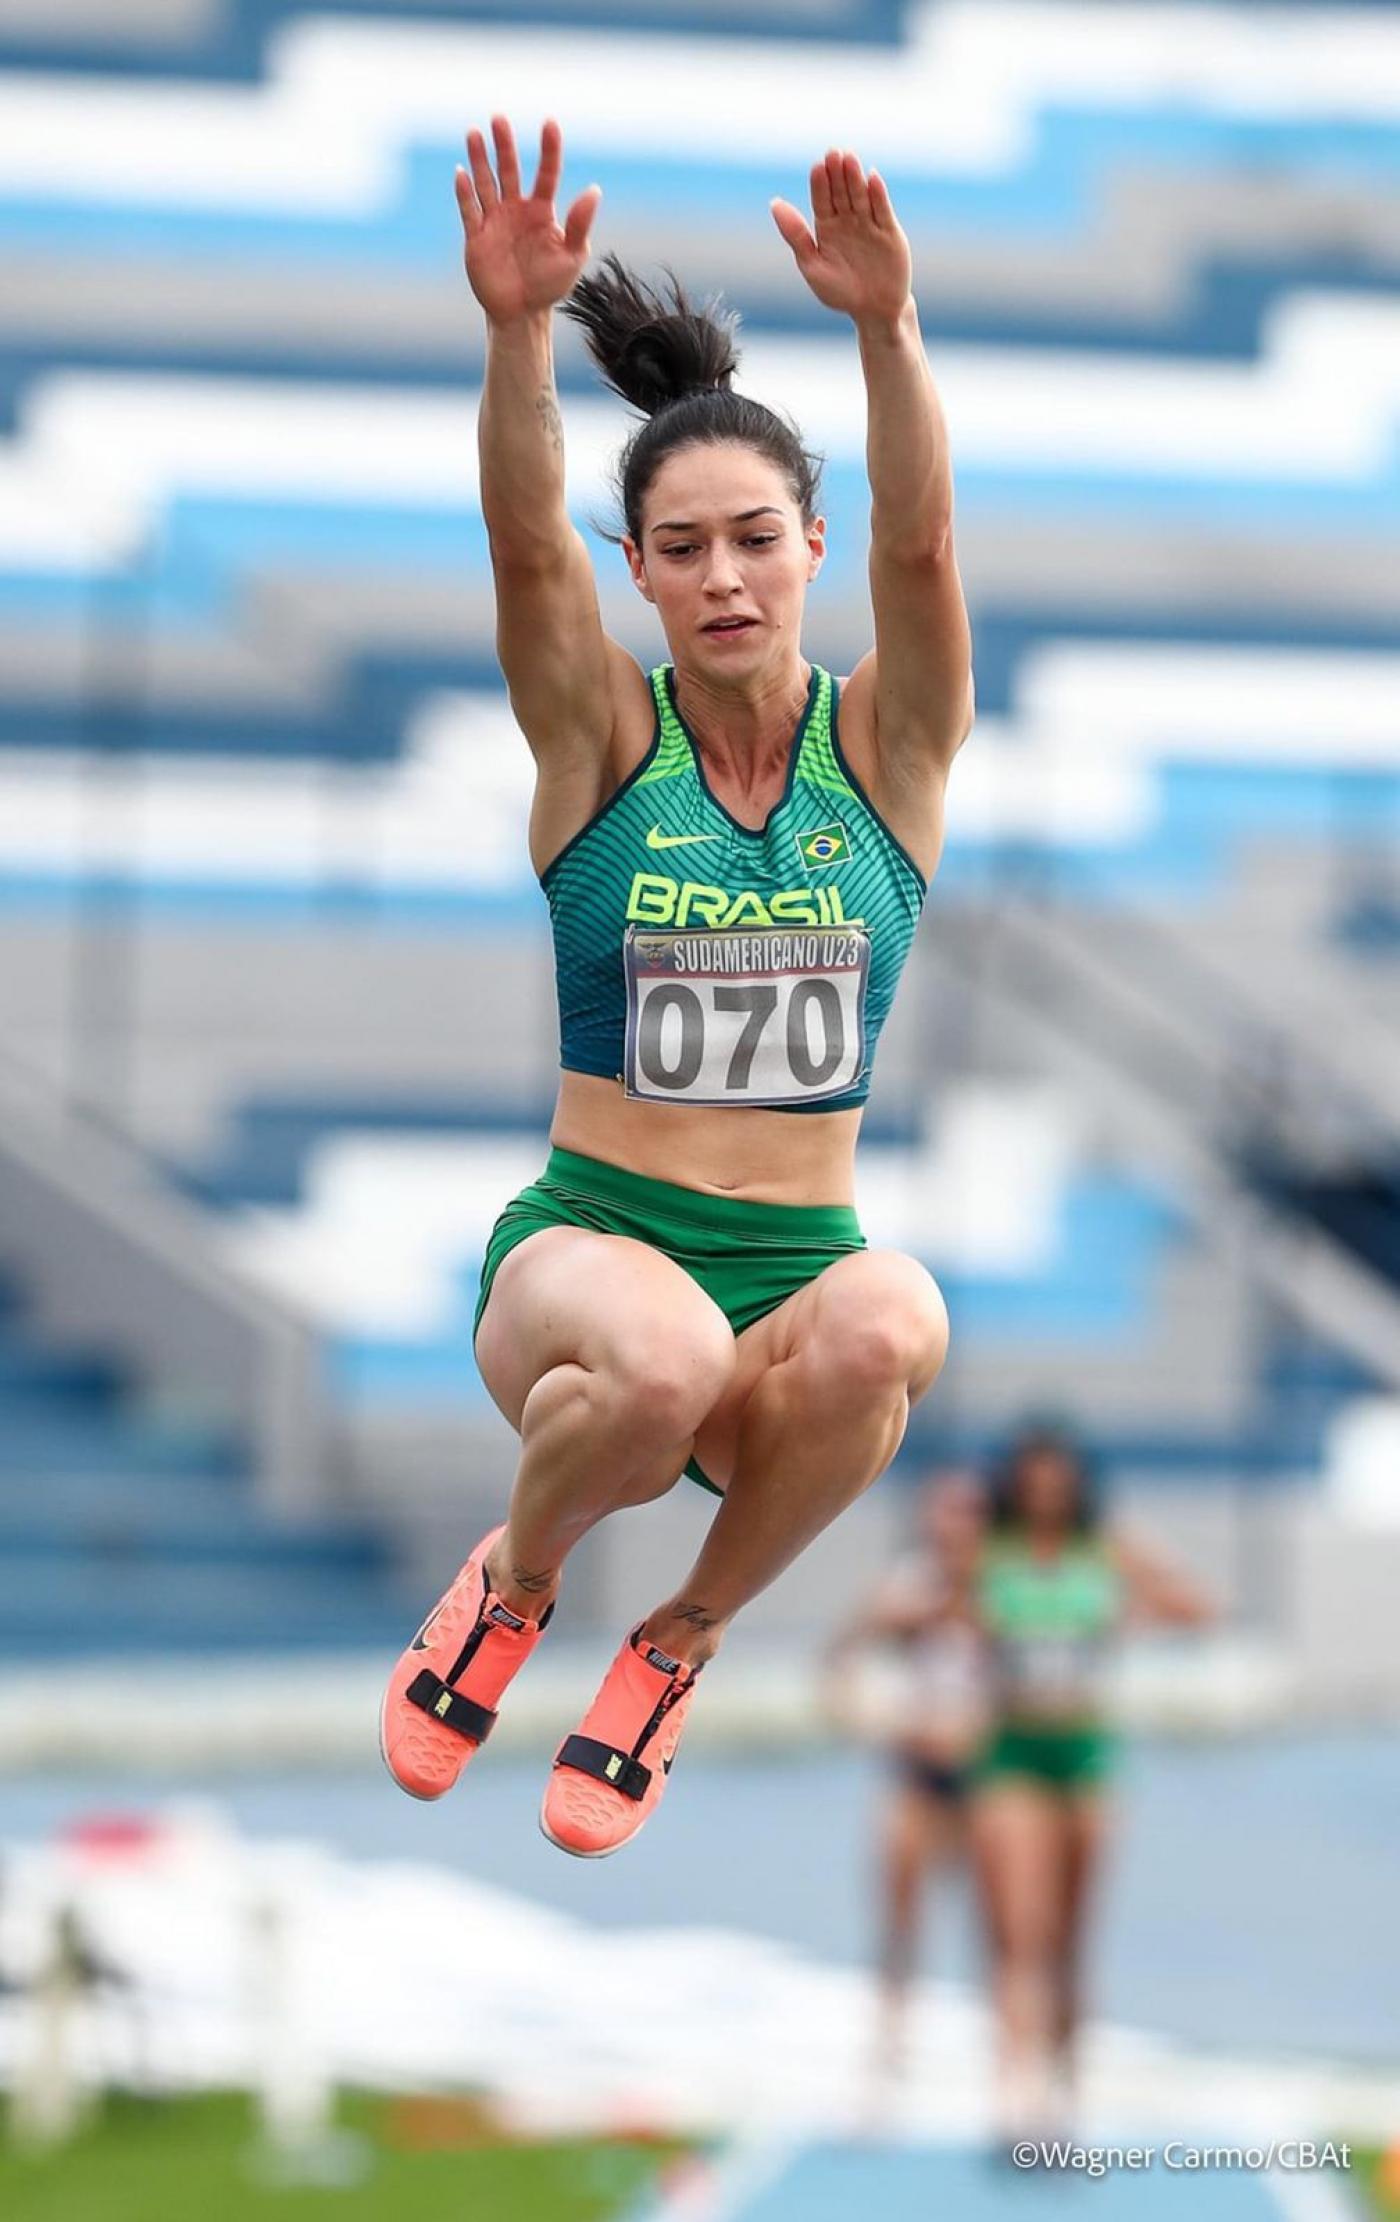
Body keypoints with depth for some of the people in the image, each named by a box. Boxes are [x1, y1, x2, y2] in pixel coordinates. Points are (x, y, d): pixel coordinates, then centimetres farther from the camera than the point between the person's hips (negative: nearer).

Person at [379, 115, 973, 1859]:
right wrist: (517, 330, -37)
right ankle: (514, 1579, -2)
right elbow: (525, 538, -17)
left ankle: (678, 1643, -8)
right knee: (662, 1356, -39)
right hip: (589, 1246, -1)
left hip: (799, 1266, 1)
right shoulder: (603, 738, 2)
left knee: (889, 1326, -38)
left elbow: (922, 543, -16)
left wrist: (888, 328, -35)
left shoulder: (884, 748, 3)